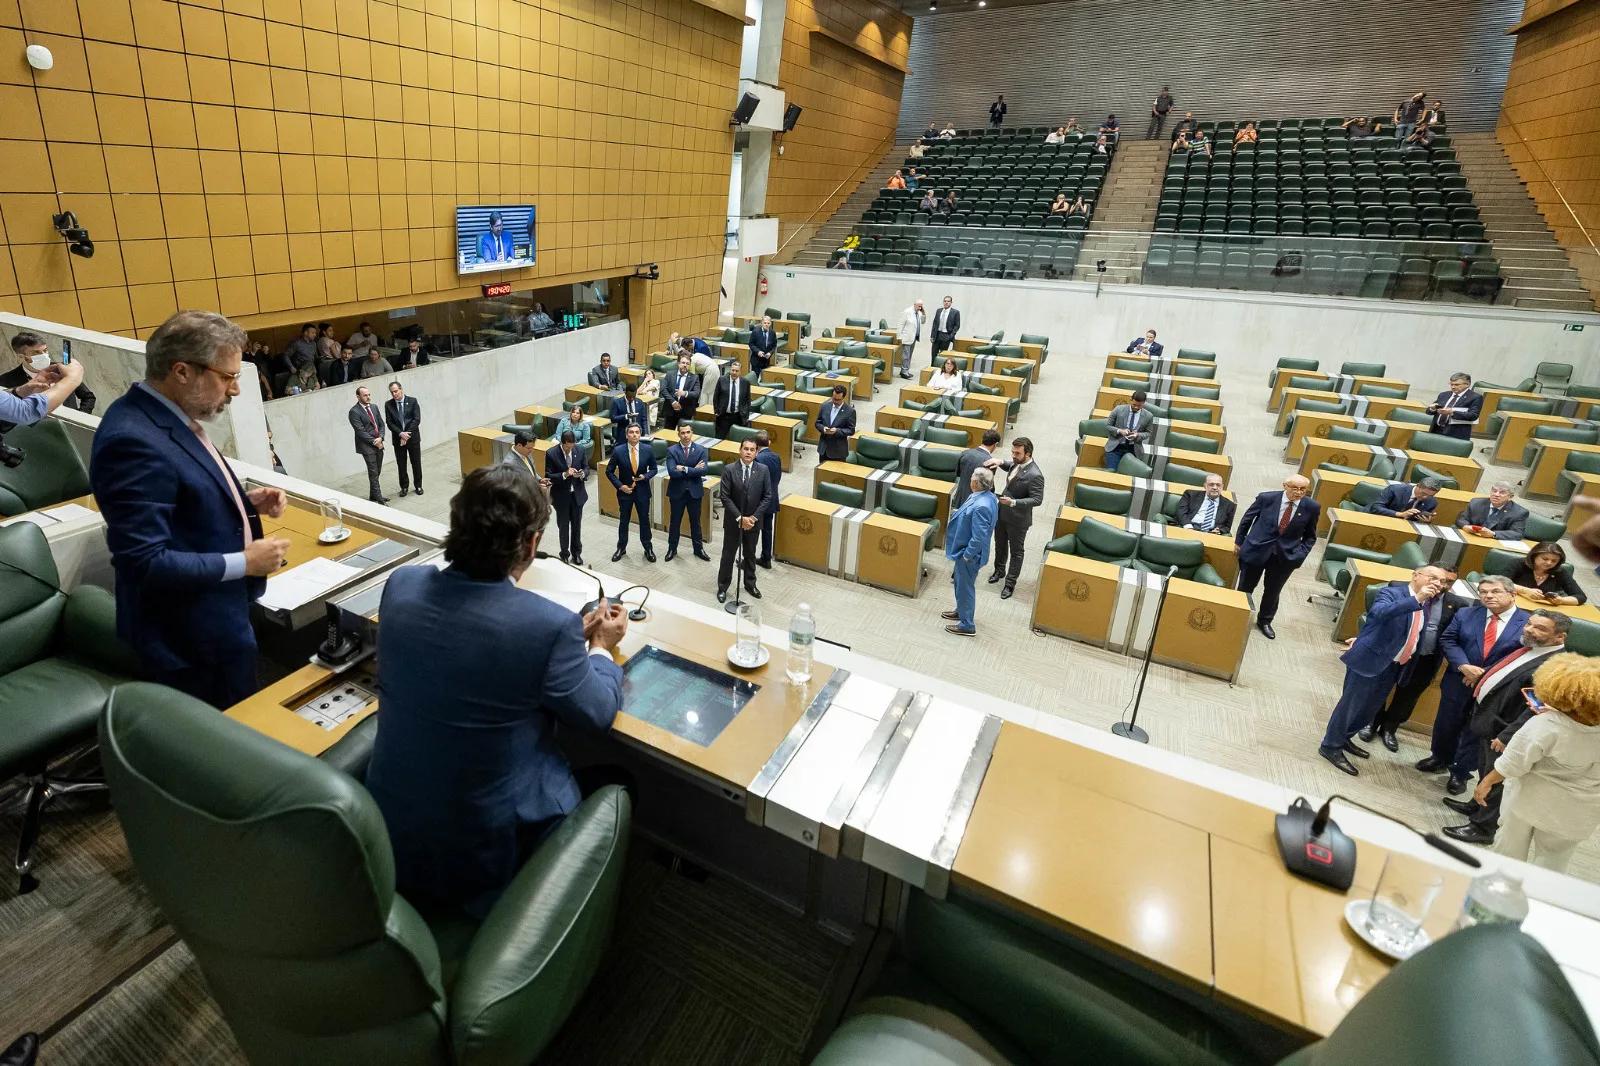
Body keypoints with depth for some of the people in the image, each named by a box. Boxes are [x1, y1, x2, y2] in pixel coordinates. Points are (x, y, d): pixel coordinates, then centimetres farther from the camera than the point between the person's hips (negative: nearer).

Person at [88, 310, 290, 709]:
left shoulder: (167, 417, 2)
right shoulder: (134, 440, -27)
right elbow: (144, 563, -29)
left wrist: (244, 501, 2)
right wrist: (244, 563, -22)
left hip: (216, 618, 9)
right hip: (193, 639, -9)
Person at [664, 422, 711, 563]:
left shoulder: (701, 450, -5)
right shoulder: (671, 450, -9)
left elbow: (703, 471, -18)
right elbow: (672, 472, -21)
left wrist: (685, 469, -23)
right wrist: (693, 469, -20)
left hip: (695, 491, 1)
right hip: (677, 492, -1)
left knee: (695, 521, 14)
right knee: (675, 521, 13)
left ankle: (698, 549, 28)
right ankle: (672, 549, 28)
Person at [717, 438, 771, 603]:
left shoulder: (763, 470, -6)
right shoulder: (729, 469, -12)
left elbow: (767, 496, -5)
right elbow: (725, 497, -14)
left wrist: (754, 517, -13)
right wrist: (739, 518, -19)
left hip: (753, 521, 2)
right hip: (733, 521, -2)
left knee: (750, 554, 18)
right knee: (728, 555, 9)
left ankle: (750, 584, 36)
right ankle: (722, 587, 23)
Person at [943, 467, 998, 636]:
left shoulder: (981, 506, -33)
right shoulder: (985, 496, -2)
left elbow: (979, 537, -30)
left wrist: (967, 555, -21)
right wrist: (958, 513, 5)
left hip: (969, 553, -10)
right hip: (965, 548, 10)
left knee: (965, 587, 6)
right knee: (959, 582, 27)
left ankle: (967, 626, 21)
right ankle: (961, 611, 47)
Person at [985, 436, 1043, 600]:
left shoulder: (1035, 475, -28)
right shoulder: (1016, 463, -5)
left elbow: (1037, 500, -26)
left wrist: (1013, 502, -35)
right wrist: (1001, 462, -2)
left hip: (1018, 519, -8)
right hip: (1002, 513, 8)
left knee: (1016, 552, 11)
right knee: (1000, 544, 25)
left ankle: (1010, 583, 24)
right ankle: (999, 570, 47)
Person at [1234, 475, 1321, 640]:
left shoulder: (1312, 507, -8)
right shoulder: (1266, 498, -13)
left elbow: (1310, 536, 5)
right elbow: (1247, 519, 2)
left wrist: (1300, 555, -5)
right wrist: (1239, 541, 8)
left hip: (1286, 556, 1)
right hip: (1256, 550, -1)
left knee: (1273, 591, 15)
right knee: (1245, 587, 12)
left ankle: (1264, 621, 37)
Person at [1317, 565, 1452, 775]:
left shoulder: (1425, 604, 10)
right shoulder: (1391, 593, -13)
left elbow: (1414, 635, 19)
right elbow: (1380, 612, -35)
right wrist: (1416, 599, -38)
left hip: (1394, 666, 8)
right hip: (1370, 659, -8)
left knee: (1370, 708, 19)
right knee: (1350, 704, 0)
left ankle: (1344, 738, 36)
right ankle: (1331, 746, 11)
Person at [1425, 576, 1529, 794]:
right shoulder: (1465, 614, 1)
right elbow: (1447, 640, -2)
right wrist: (1464, 666, -18)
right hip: (1459, 682, 2)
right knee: (1446, 724, 16)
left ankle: (1459, 773, 26)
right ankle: (1440, 759, 39)